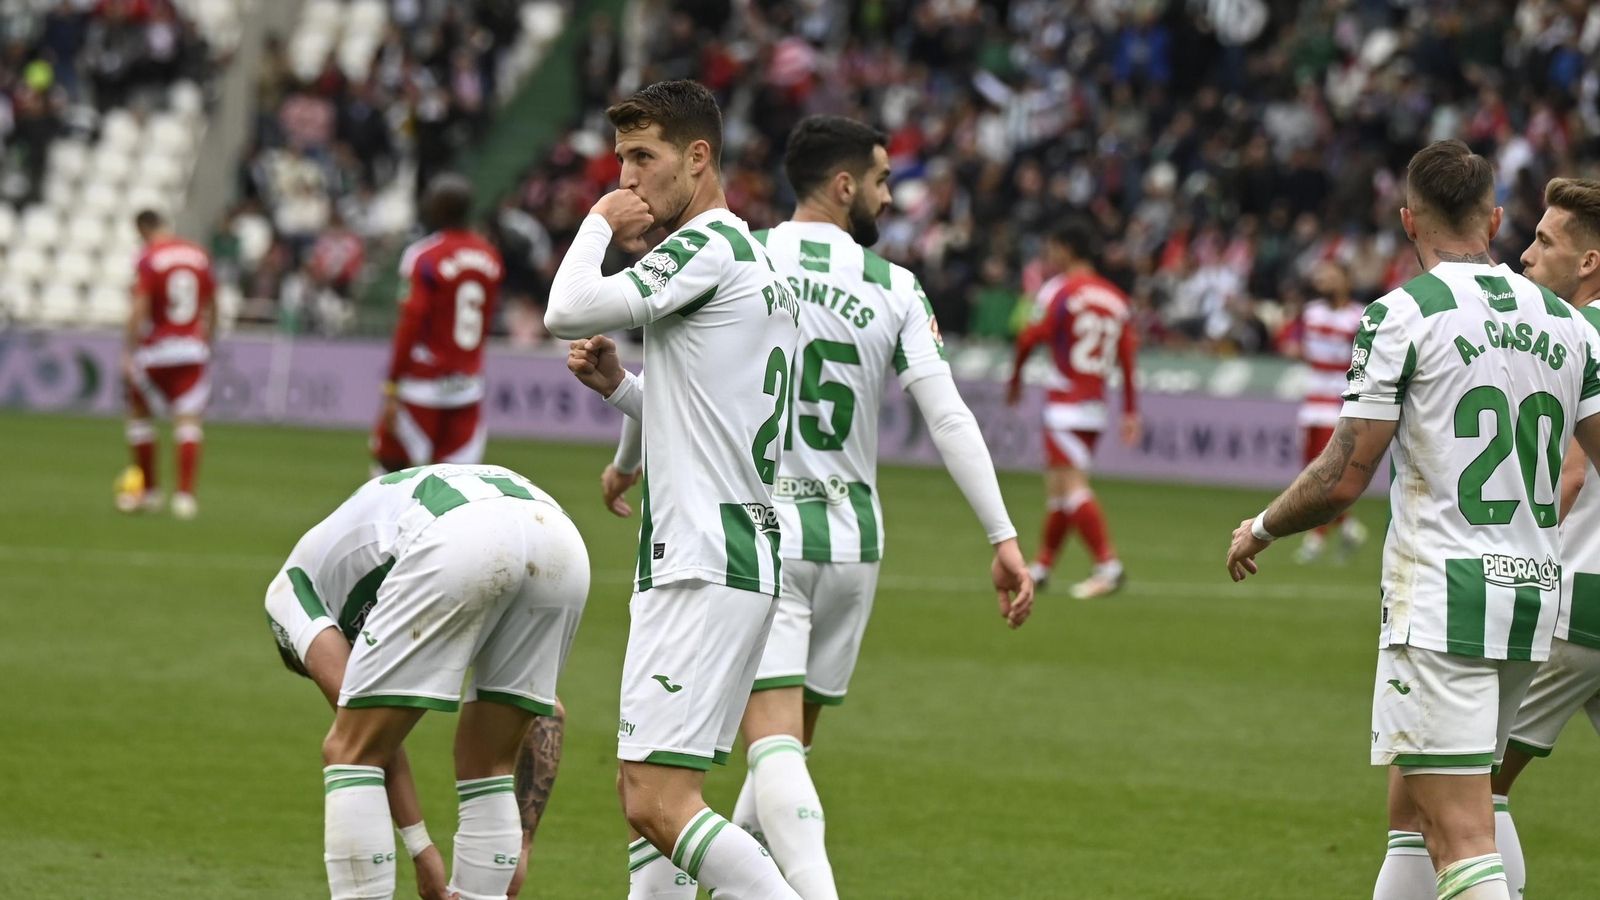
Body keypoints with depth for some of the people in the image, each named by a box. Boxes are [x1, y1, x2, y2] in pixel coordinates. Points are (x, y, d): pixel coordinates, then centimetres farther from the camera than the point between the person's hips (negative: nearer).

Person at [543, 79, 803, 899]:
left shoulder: (706, 246, -11)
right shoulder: (754, 261, 20)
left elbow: (567, 310, -18)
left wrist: (598, 225, -2)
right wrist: (617, 385, 15)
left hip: (702, 569, -11)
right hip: (738, 561, 11)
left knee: (660, 805, -16)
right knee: (643, 793, 12)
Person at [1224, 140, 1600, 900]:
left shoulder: (1401, 315, -8)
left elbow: (1344, 479, -9)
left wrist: (1260, 530, 9)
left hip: (1442, 598, -7)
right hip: (1535, 592, 7)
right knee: (1412, 814, 19)